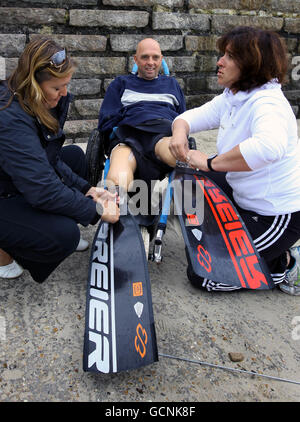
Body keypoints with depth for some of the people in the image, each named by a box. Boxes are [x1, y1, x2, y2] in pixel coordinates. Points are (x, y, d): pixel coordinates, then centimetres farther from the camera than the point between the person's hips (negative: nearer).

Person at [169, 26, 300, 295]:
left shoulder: (267, 103, -26)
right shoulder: (231, 98, 4)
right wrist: (179, 133, -18)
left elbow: (270, 146, -47)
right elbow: (191, 116, 6)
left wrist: (210, 163, -39)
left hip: (278, 216, -9)